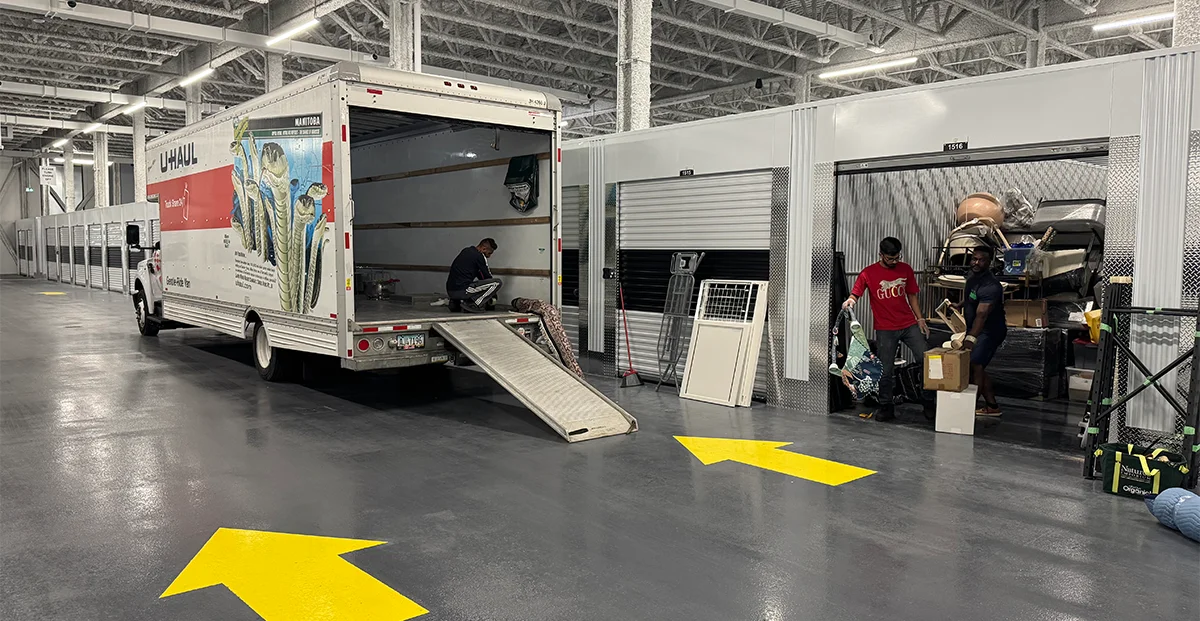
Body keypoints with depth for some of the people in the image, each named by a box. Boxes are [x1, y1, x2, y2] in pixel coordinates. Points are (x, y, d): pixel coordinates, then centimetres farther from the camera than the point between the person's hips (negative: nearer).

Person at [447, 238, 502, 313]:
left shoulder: (466, 251, 19)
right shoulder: (479, 256, -7)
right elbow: (488, 277, 2)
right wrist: (493, 295, 16)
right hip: (462, 291, -9)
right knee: (498, 282, -8)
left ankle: (455, 303, 15)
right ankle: (473, 304, -11)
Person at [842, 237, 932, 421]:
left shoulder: (906, 269, 7)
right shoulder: (869, 273, -4)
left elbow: (912, 296, 13)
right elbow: (855, 294, -7)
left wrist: (920, 319, 6)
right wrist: (849, 301, -31)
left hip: (909, 325, 3)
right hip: (885, 329, -3)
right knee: (885, 370, 2)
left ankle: (929, 402, 12)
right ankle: (886, 407, 17)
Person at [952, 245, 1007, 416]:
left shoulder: (990, 286, -28)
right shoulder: (973, 277, 2)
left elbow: (981, 314, -40)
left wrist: (971, 337, -48)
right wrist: (959, 305, 14)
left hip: (990, 331, -10)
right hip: (977, 330, 10)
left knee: (975, 365, -15)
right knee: (978, 366, 13)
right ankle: (992, 406, 24)